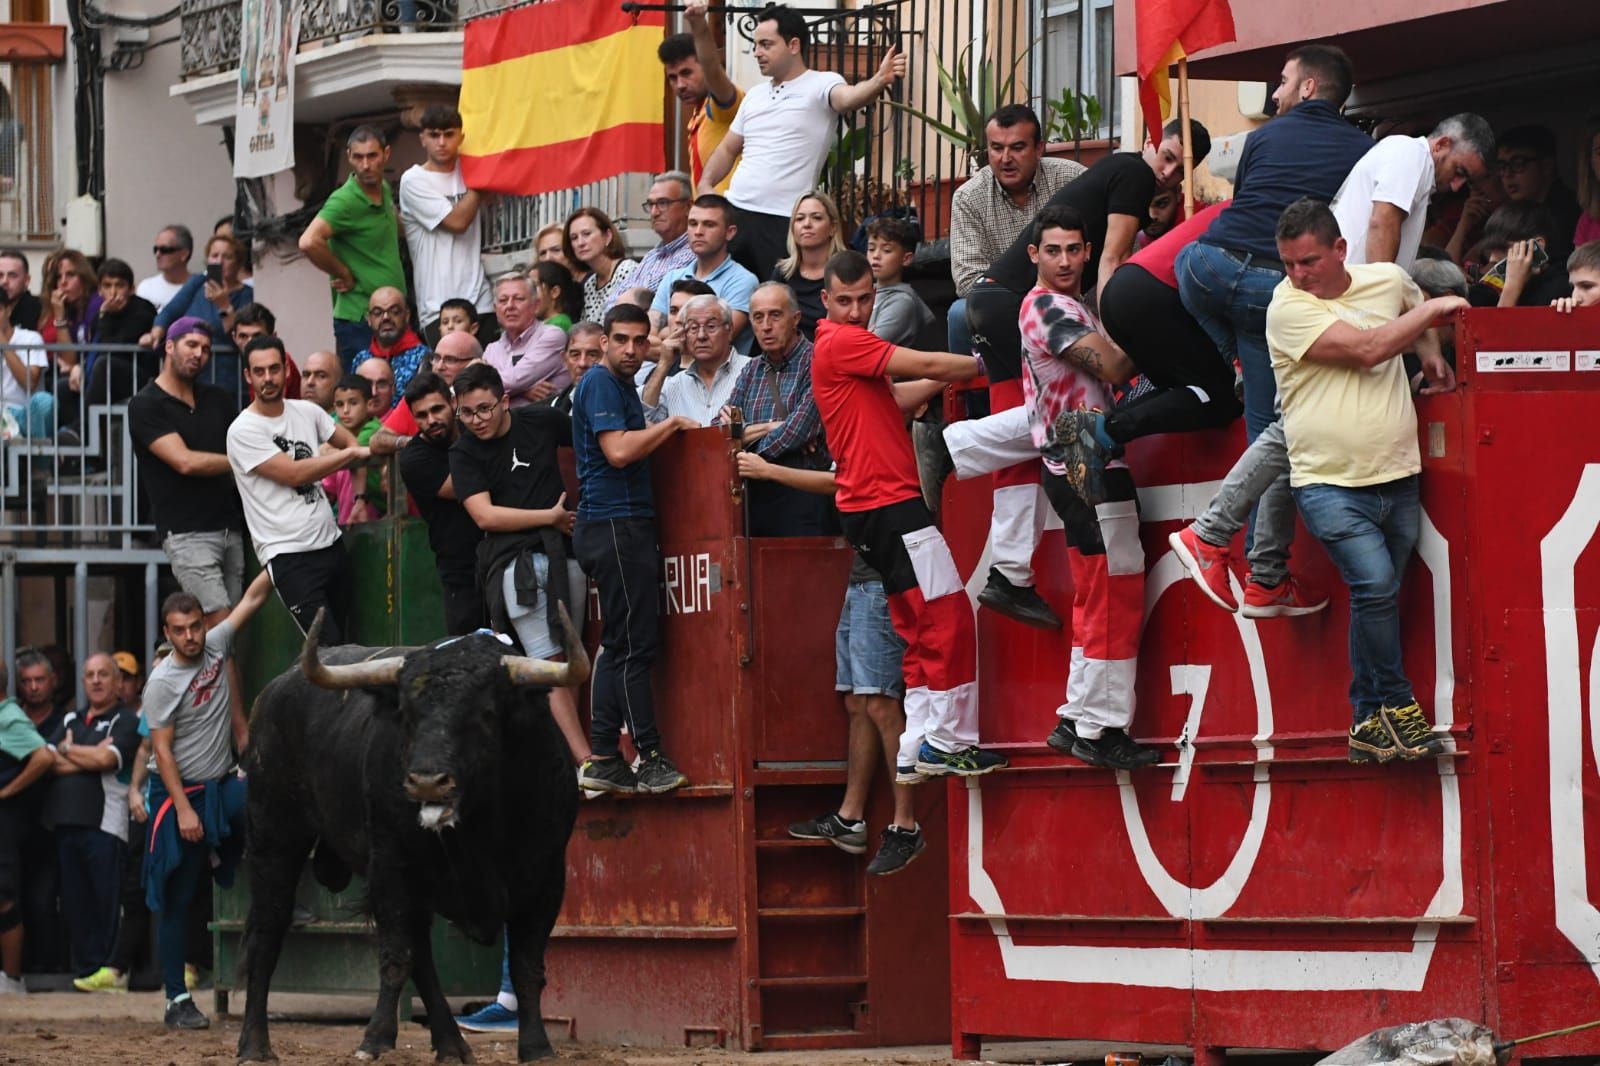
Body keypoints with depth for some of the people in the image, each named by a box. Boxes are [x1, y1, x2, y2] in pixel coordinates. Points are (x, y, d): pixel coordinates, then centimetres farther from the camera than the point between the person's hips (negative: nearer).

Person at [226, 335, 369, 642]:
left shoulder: (307, 412, 10)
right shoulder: (243, 430, -10)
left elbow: (347, 440, 25)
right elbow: (293, 474, -15)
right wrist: (352, 454, -8)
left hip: (330, 543, 7)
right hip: (288, 555, -7)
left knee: (343, 638, 10)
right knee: (329, 649, -15)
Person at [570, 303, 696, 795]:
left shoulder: (624, 386, 21)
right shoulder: (600, 384, -10)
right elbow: (618, 450, -20)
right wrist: (672, 424, -11)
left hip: (628, 526, 10)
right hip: (613, 527, -10)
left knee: (621, 645, 9)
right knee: (633, 644, -9)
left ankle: (602, 760, 10)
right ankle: (651, 758, -8)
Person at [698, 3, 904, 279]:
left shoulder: (820, 85, -3)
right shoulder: (754, 96, 18)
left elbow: (849, 98, -25)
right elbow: (728, 150, 25)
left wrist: (880, 81, -46)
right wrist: (705, 184, 7)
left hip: (784, 222, -6)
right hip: (736, 212, 7)